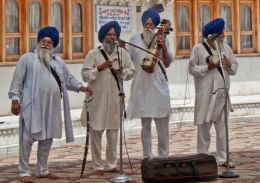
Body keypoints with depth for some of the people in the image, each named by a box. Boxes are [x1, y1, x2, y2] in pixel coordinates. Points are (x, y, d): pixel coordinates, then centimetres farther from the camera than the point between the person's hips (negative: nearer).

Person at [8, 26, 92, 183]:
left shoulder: (58, 61, 19)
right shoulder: (27, 58, 3)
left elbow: (68, 78, 19)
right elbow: (17, 81, -1)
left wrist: (80, 87, 2)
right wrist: (15, 99, -10)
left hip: (52, 107, 5)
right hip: (32, 106, -5)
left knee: (47, 138, 11)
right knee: (28, 138, -6)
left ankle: (43, 170, 22)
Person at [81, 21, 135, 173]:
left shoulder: (122, 53, 6)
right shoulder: (93, 54, -2)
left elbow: (131, 72, 5)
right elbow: (85, 75, -6)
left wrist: (120, 70, -12)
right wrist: (99, 68, -20)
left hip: (115, 98, 3)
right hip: (97, 99, -3)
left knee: (113, 132, 8)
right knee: (96, 132, 0)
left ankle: (111, 164, 18)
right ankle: (98, 165, 8)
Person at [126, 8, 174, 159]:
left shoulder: (162, 39, 5)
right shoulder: (135, 39, 5)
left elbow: (167, 63, 4)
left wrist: (163, 47, -9)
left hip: (159, 86, 0)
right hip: (142, 86, 0)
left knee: (163, 124, 2)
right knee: (145, 124, 4)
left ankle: (164, 157, 13)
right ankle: (148, 158, 9)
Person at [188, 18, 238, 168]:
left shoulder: (226, 48, 10)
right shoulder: (198, 49, -3)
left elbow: (235, 68, 13)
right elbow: (192, 69, -5)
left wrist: (229, 65, -9)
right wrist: (208, 67, -15)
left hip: (222, 93, 4)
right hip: (206, 93, -4)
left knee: (223, 127, 4)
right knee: (204, 126, 3)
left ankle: (223, 158, 10)